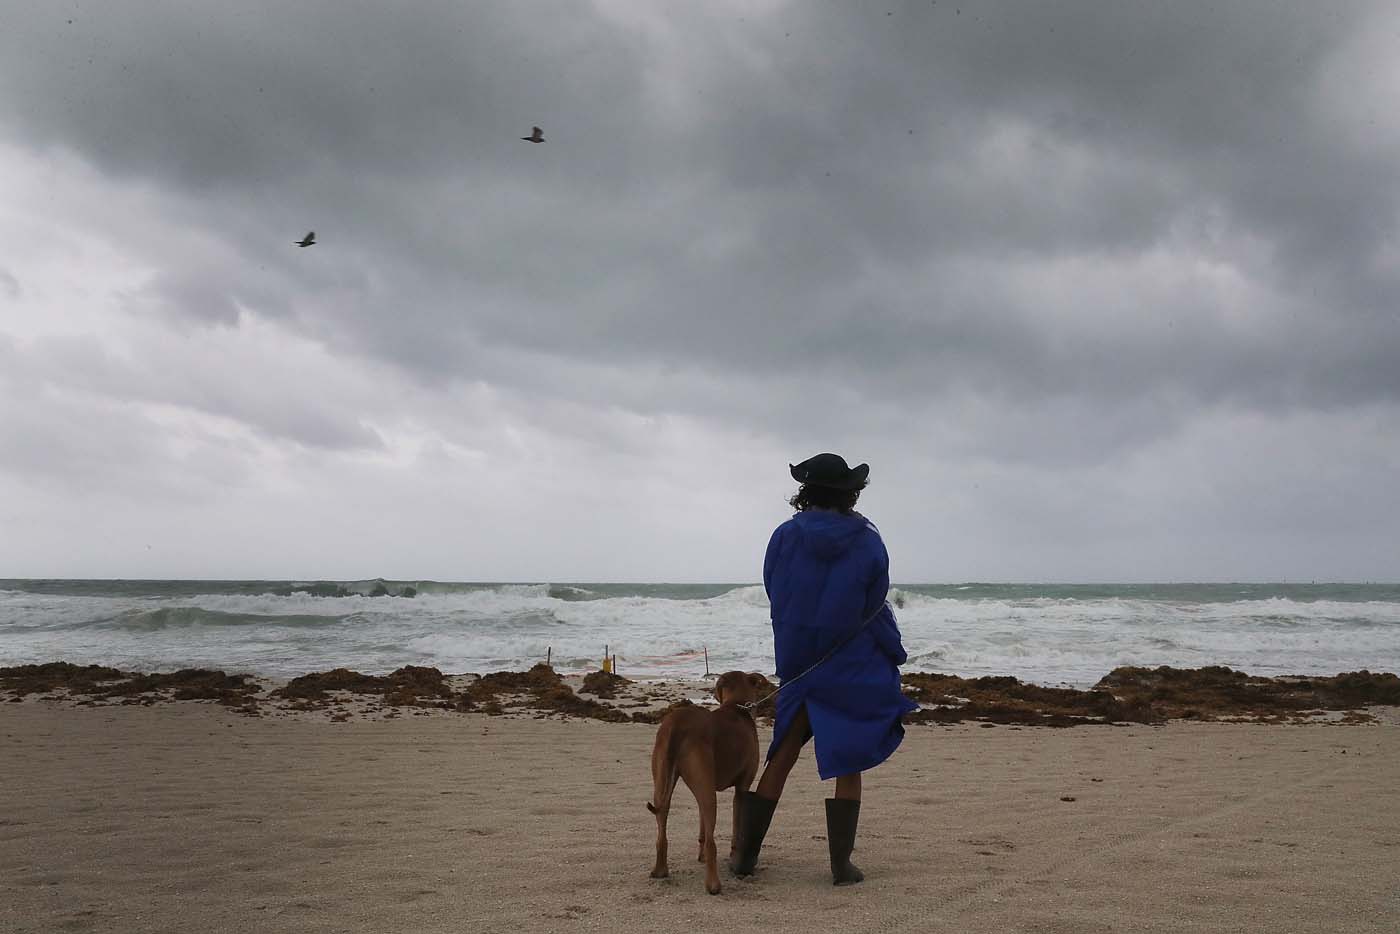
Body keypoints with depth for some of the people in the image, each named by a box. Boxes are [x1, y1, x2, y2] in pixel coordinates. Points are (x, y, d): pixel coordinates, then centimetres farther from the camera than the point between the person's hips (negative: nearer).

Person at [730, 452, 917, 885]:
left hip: (798, 666, 2)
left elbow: (774, 596, 2)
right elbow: (876, 609, -4)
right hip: (854, 670, -2)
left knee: (782, 757, 12)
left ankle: (745, 853, 16)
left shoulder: (785, 537, -6)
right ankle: (841, 865, 6)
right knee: (848, 767, 7)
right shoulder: (869, 544, -8)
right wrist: (894, 656, 10)